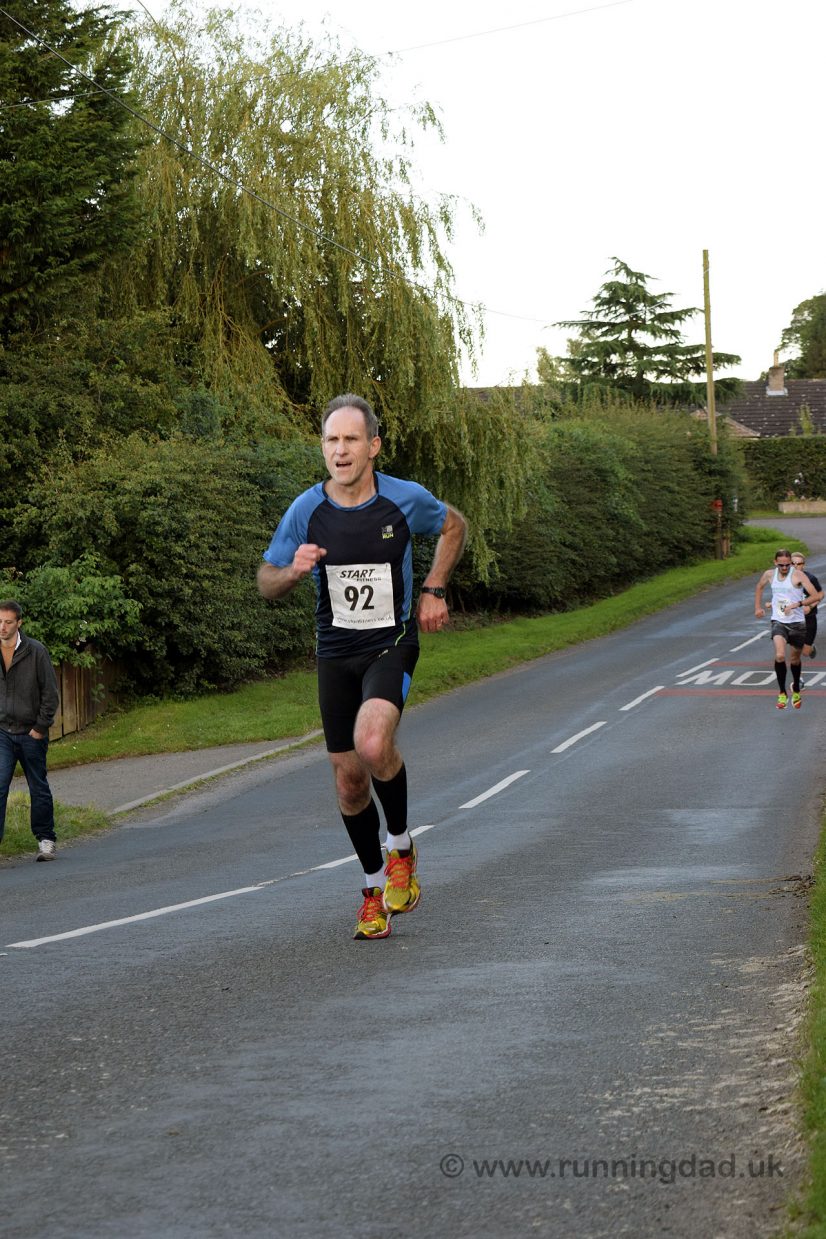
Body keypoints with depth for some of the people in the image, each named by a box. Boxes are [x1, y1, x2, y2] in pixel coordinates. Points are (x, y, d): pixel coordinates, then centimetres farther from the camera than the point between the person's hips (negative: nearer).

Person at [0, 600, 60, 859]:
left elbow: (51, 693, -4)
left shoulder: (36, 651, -7)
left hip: (31, 733, -2)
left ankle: (46, 840, 22)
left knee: (39, 789, 9)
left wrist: (41, 727, -8)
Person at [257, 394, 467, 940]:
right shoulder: (306, 510, -6)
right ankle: (376, 889, 27)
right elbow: (266, 582, 4)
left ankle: (401, 846, -3)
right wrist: (294, 571, -19)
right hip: (336, 653, 3)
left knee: (373, 742, -30)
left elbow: (454, 526, 12)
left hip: (393, 644, -3)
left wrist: (434, 590, 3)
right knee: (349, 780, 6)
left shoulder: (406, 500, -10)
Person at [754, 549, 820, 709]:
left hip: (797, 623, -1)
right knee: (780, 656, -23)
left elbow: (815, 595, -19)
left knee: (795, 659, 14)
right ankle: (782, 693, -12)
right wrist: (758, 607, 23)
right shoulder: (769, 574, 2)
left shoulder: (798, 575, -11)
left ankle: (796, 690, 41)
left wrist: (797, 604, -28)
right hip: (778, 622, 1)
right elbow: (759, 587, 26)